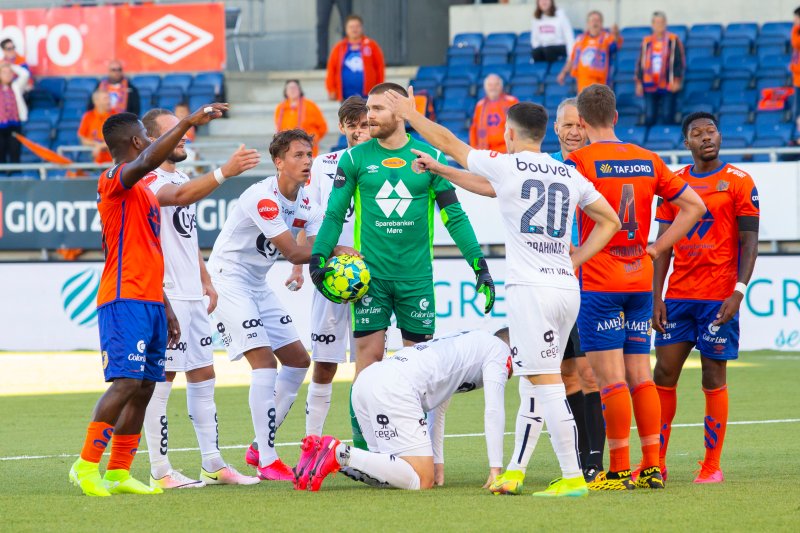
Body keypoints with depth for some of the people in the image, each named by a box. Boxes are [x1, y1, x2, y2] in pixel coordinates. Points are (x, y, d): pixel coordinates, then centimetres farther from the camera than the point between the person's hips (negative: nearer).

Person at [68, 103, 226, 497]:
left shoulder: (144, 191, 22)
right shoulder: (115, 181, -7)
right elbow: (146, 162, -31)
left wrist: (166, 309, 24)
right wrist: (188, 123, -34)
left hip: (149, 303, 9)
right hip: (125, 301, -9)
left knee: (144, 389, 7)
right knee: (127, 382, -17)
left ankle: (118, 473, 10)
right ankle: (86, 465, -13)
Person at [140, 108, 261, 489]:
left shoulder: (183, 178, 18)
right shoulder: (150, 182, -13)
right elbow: (181, 196, -35)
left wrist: (206, 280, 22)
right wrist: (225, 172, -47)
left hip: (192, 296, 9)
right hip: (165, 296, -9)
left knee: (202, 375, 11)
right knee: (161, 380, -5)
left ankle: (213, 464, 17)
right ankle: (160, 472, -2)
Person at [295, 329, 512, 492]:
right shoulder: (499, 348, 13)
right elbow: (493, 411, 1)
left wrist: (435, 462, 32)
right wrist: (495, 469, 0)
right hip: (395, 389, -9)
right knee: (421, 481, -12)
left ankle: (327, 452, -1)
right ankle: (340, 453, -20)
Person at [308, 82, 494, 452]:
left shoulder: (429, 157, 3)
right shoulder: (355, 159, 3)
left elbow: (454, 216, 5)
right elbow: (334, 214, 6)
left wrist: (480, 266, 0)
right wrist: (318, 259, -7)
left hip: (416, 275, 1)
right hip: (370, 272, -1)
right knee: (369, 353, -5)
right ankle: (363, 449, -1)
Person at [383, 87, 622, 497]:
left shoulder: (507, 166, -3)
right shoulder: (570, 175, 13)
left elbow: (450, 143, 10)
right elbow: (610, 221, 21)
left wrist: (410, 114, 25)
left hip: (531, 289, -7)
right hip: (567, 289, 7)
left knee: (547, 383, -8)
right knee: (532, 381, 15)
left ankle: (573, 478, -12)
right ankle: (514, 472, 20)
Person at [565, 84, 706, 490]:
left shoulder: (580, 161, -8)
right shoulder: (648, 160, 9)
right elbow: (694, 205, 13)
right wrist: (655, 249, 11)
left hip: (599, 283, -5)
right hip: (641, 281, 5)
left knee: (610, 377, -5)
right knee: (640, 374, 9)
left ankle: (619, 470, -6)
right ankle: (652, 466, 7)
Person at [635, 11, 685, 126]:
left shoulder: (673, 41, 1)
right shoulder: (646, 42, 11)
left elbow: (680, 62, 0)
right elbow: (640, 64, 15)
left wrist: (677, 81, -7)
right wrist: (639, 82, 9)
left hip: (668, 86, -3)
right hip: (650, 86, 3)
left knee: (667, 117, -7)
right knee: (649, 118, -1)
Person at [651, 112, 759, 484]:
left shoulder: (738, 182, -1)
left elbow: (749, 241, -4)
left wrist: (738, 291, -15)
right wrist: (656, 296, 2)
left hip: (719, 298, -4)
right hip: (678, 297, 4)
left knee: (714, 378, -2)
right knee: (664, 373, 1)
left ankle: (712, 465, 6)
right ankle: (656, 463, 7)